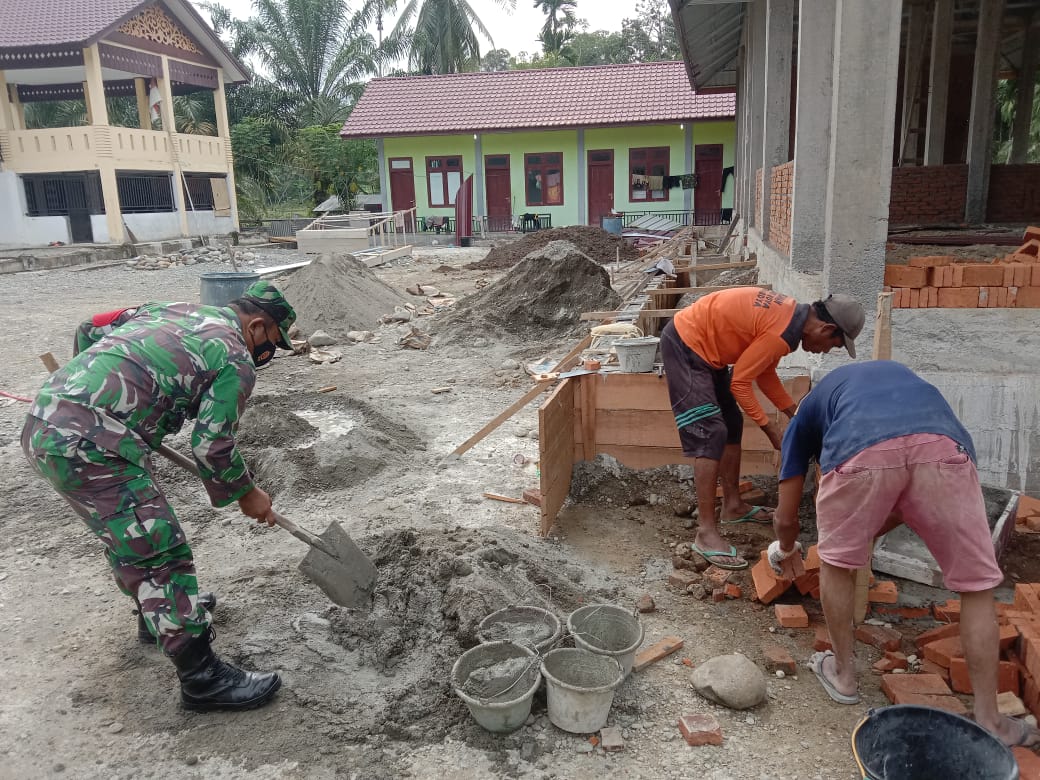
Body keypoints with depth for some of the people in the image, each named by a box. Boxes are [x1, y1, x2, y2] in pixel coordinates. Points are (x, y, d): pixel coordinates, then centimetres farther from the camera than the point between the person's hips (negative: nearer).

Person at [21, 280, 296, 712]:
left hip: (41, 424, 10)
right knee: (160, 551, -4)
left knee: (129, 529, 26)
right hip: (88, 446, -10)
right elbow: (212, 446, -6)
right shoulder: (236, 361, -5)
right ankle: (202, 677, 2)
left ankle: (160, 610, 45)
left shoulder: (169, 309, 20)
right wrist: (246, 494, 10)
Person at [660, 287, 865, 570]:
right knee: (710, 435, -15)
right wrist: (769, 428, -9)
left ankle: (732, 505, 28)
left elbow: (764, 372, 14)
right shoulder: (782, 333, -25)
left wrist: (796, 413, 13)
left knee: (731, 424, 15)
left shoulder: (792, 313, 5)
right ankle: (706, 533, -13)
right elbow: (739, 382, -18)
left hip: (703, 346, 11)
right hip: (685, 345, -11)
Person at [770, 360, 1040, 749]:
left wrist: (784, 548, 61)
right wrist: (868, 533, 65)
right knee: (977, 584, 20)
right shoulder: (898, 375, 47)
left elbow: (786, 517, 39)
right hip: (943, 445, 3)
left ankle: (843, 674, 39)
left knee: (837, 562, 26)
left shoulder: (806, 413, 37)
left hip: (862, 449, -2)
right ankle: (988, 720, 29)